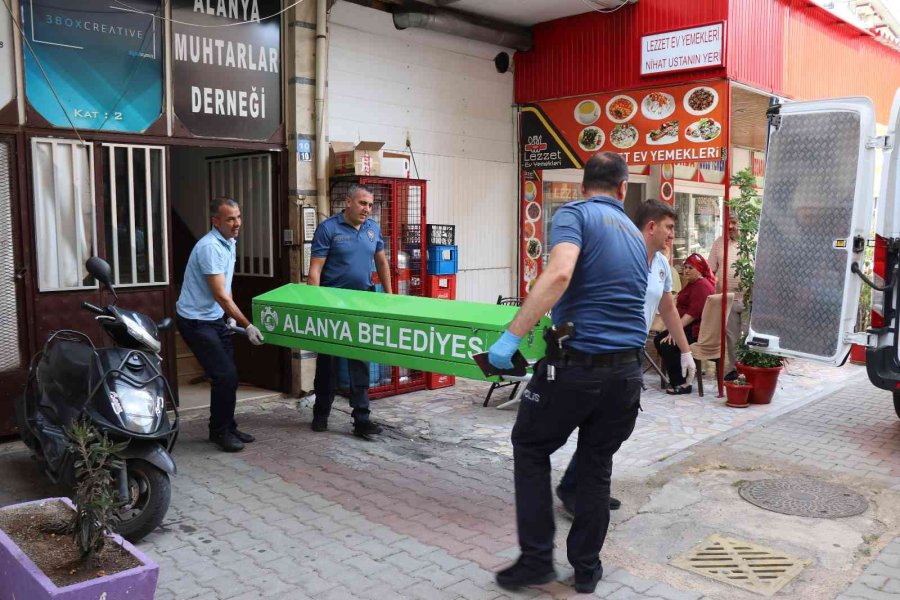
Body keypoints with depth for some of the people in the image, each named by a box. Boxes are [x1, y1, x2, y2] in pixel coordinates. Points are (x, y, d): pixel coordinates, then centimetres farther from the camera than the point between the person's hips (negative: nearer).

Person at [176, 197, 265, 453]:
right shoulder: (210, 247, -23)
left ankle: (227, 427, 24)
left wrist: (231, 317, 12)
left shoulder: (229, 243, 7)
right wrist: (247, 326, -21)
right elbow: (220, 295, -24)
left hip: (216, 318, 9)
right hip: (196, 320, -9)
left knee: (229, 374, 12)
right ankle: (219, 431, 5)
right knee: (224, 376, -10)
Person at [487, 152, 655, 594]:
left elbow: (559, 274, -24)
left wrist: (511, 336, -24)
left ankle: (536, 559, 18)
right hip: (627, 371, 6)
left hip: (576, 365, -6)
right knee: (597, 466, 19)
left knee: (530, 450, 15)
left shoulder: (574, 213, -4)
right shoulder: (635, 234, 18)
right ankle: (586, 568, 28)